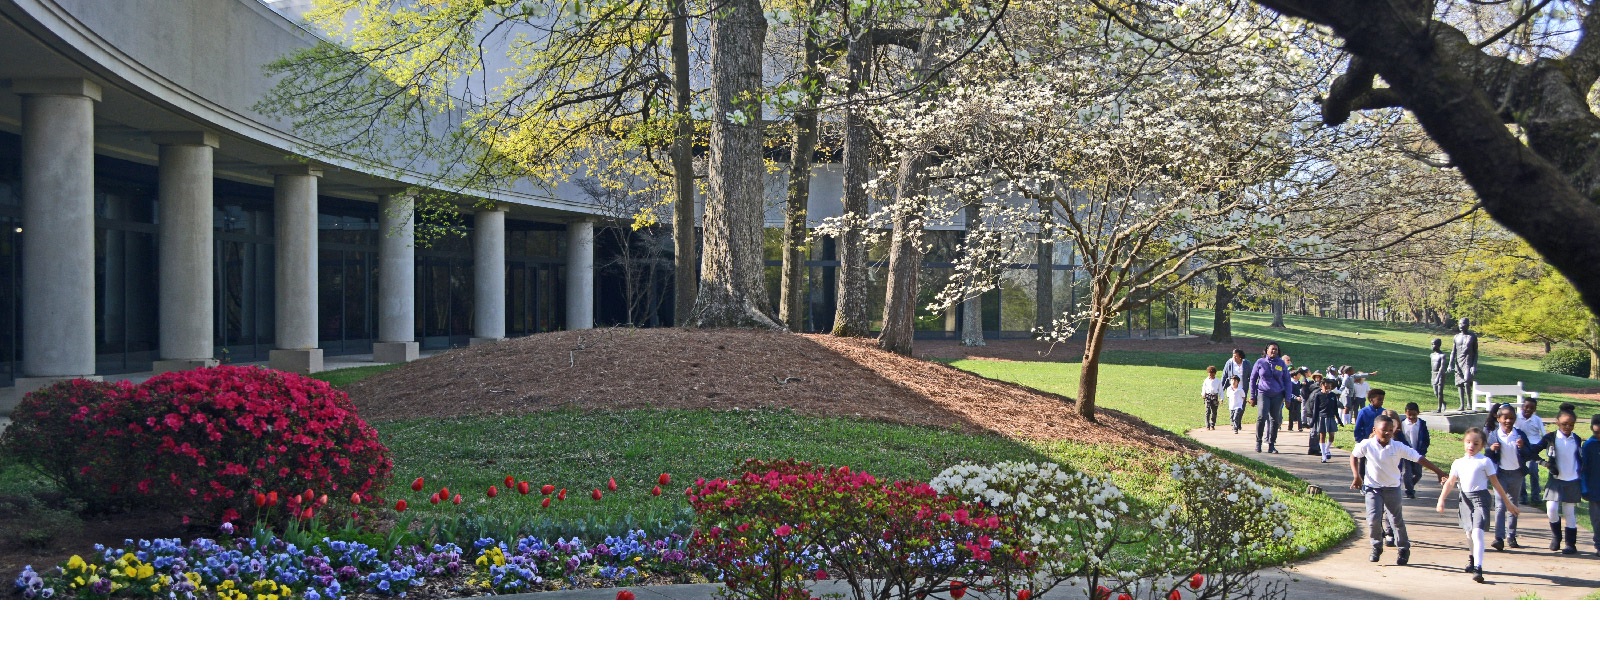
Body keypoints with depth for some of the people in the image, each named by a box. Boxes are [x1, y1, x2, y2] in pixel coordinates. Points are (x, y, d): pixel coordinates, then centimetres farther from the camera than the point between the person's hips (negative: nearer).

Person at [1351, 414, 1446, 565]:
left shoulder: (1398, 447, -12)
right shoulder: (1366, 445, -12)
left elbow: (1419, 459, -9)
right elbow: (1353, 456, 7)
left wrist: (1438, 472, -10)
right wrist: (1356, 476, -1)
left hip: (1392, 488, 1)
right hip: (1372, 487, -1)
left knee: (1398, 520, 11)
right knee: (1374, 519, -13)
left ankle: (1404, 549, 29)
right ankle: (1376, 547, 10)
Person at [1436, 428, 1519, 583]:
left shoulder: (1485, 462, -2)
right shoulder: (1458, 463, 10)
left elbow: (1495, 483, 1)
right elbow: (1450, 483, 6)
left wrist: (1508, 503, 3)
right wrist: (1441, 500, -5)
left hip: (1480, 498, -5)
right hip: (1465, 499, 5)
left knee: (1477, 532, -19)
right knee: (1469, 533, 17)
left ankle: (1478, 567, -25)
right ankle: (1472, 558, 44)